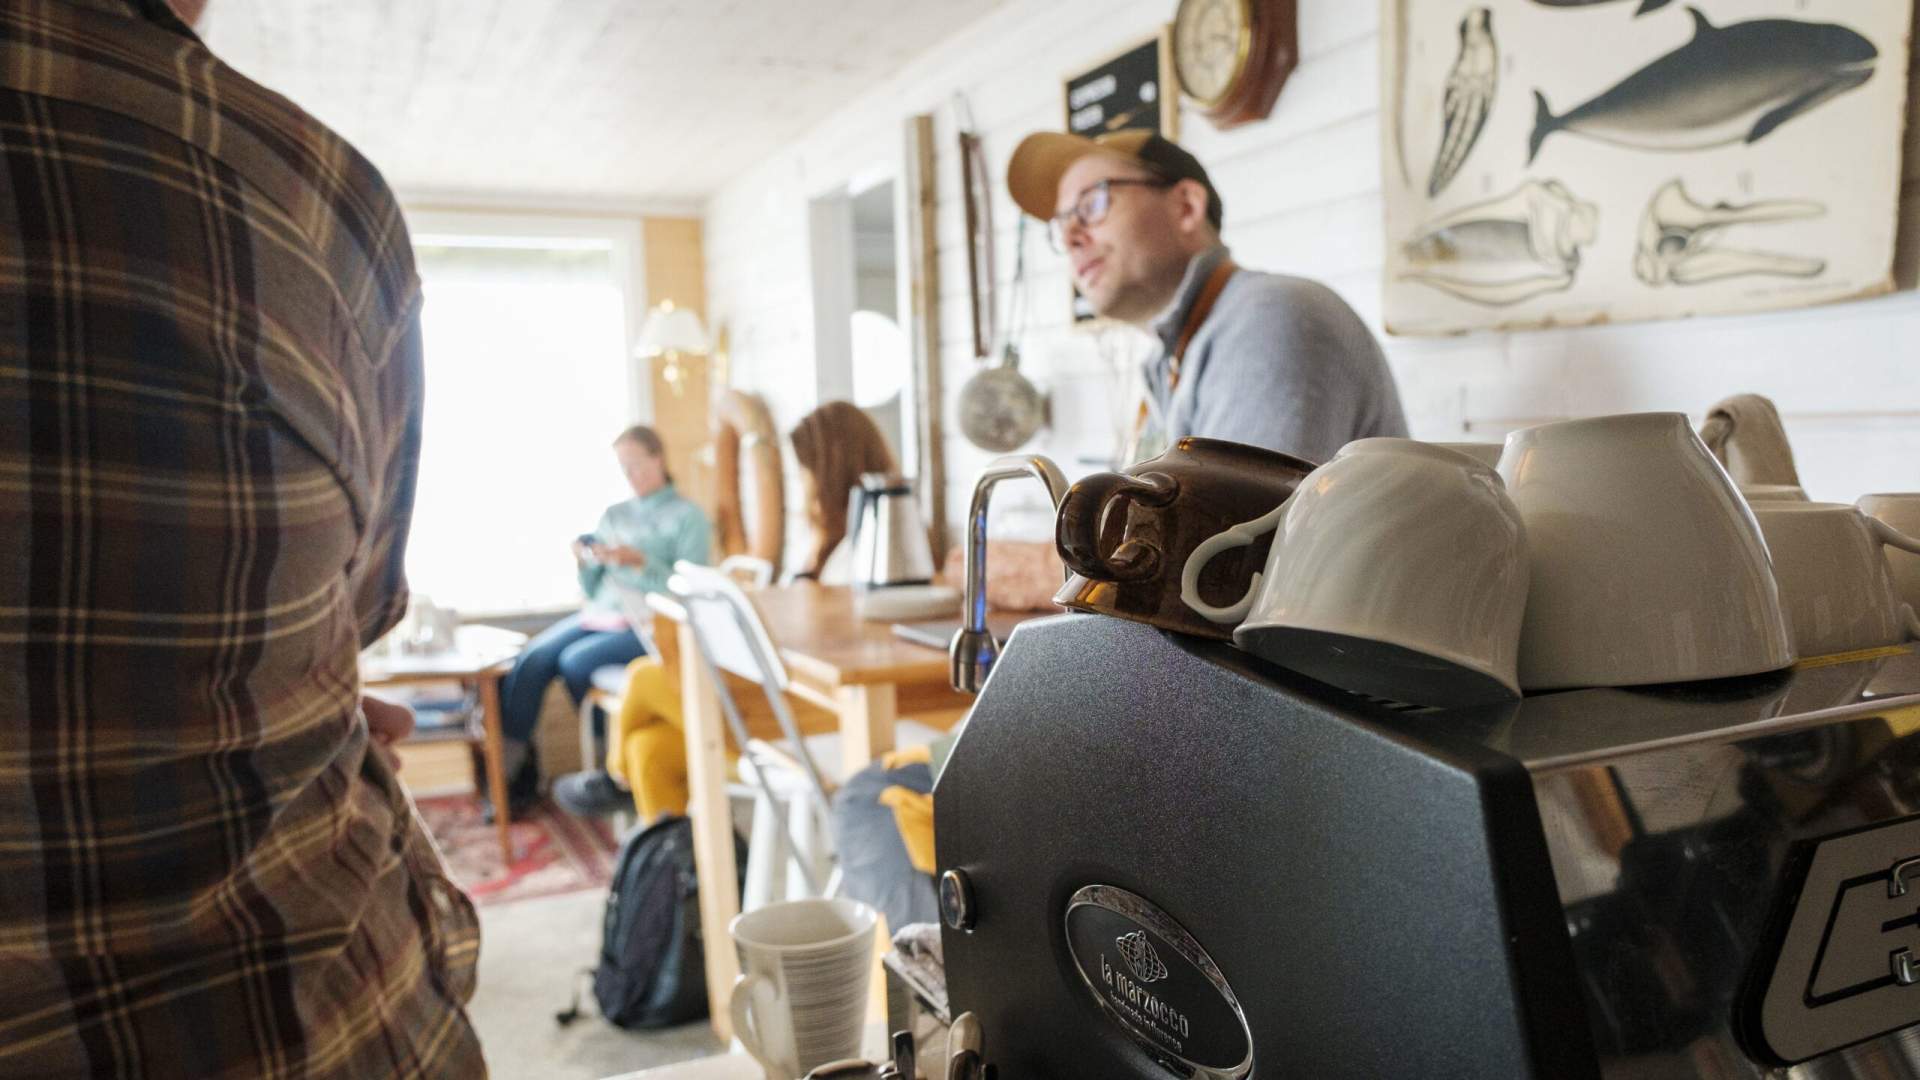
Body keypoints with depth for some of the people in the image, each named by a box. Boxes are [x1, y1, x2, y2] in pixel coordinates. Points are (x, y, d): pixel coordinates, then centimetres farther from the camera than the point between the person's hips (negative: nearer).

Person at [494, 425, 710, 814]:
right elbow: (593, 591, 18)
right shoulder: (613, 515, 18)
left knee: (577, 661, -28)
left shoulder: (688, 517, 1)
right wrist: (585, 562, -2)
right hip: (601, 612, 6)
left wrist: (639, 562, -20)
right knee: (531, 659, -20)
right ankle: (509, 764, -17)